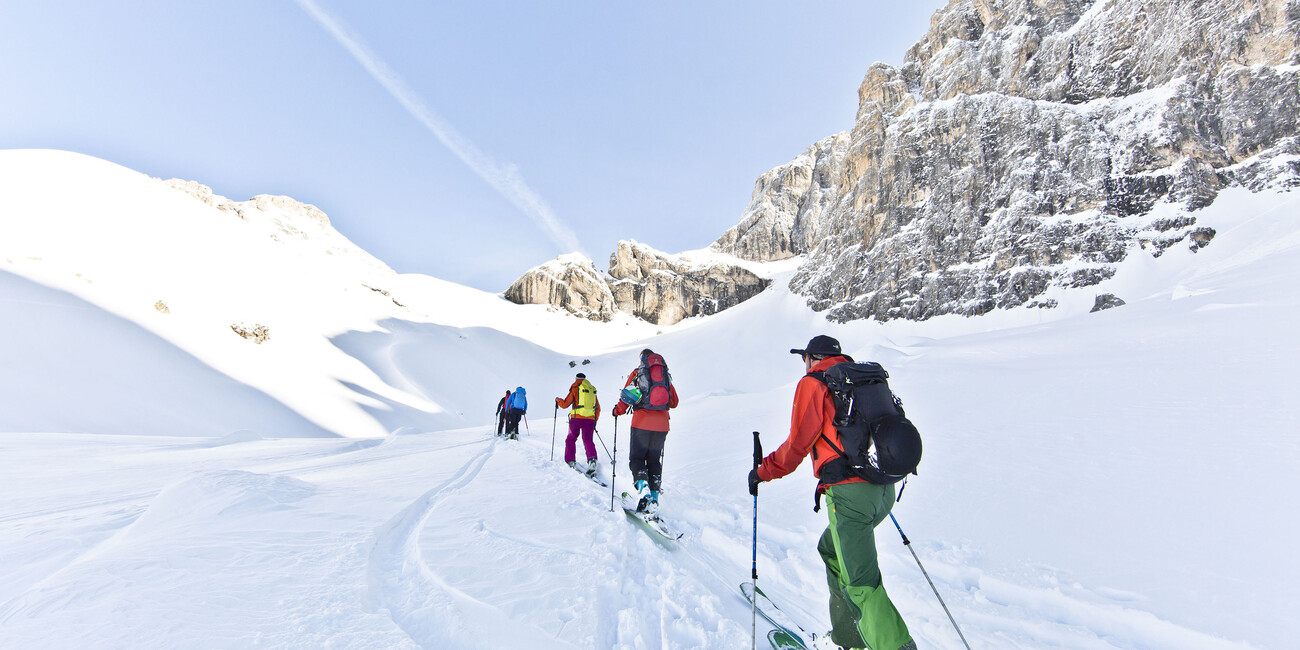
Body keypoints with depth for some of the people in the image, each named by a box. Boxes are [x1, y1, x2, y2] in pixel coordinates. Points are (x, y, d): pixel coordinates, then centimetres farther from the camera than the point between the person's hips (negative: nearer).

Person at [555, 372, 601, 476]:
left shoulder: (575, 389, 1)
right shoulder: (593, 390, 15)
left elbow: (565, 404, 0)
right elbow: (598, 408, 18)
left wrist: (558, 400, 21)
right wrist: (595, 421, 27)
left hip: (576, 418, -3)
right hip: (590, 419, 3)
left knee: (571, 439, 14)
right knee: (588, 440, 1)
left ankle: (570, 461, 8)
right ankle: (592, 459, -22)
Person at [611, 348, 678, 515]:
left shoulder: (637, 373, 5)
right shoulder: (666, 376, 13)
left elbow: (625, 396, -2)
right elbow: (674, 402, 16)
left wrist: (617, 411, 15)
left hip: (642, 422, -3)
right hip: (661, 424, 3)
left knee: (637, 458, 9)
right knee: (655, 460, 13)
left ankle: (642, 485, -17)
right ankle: (654, 500, 8)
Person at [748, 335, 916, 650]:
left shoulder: (813, 383, -3)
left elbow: (798, 444, -7)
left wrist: (763, 472, 6)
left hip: (850, 493, -9)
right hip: (883, 489, 9)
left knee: (861, 583, -3)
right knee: (832, 549, 25)